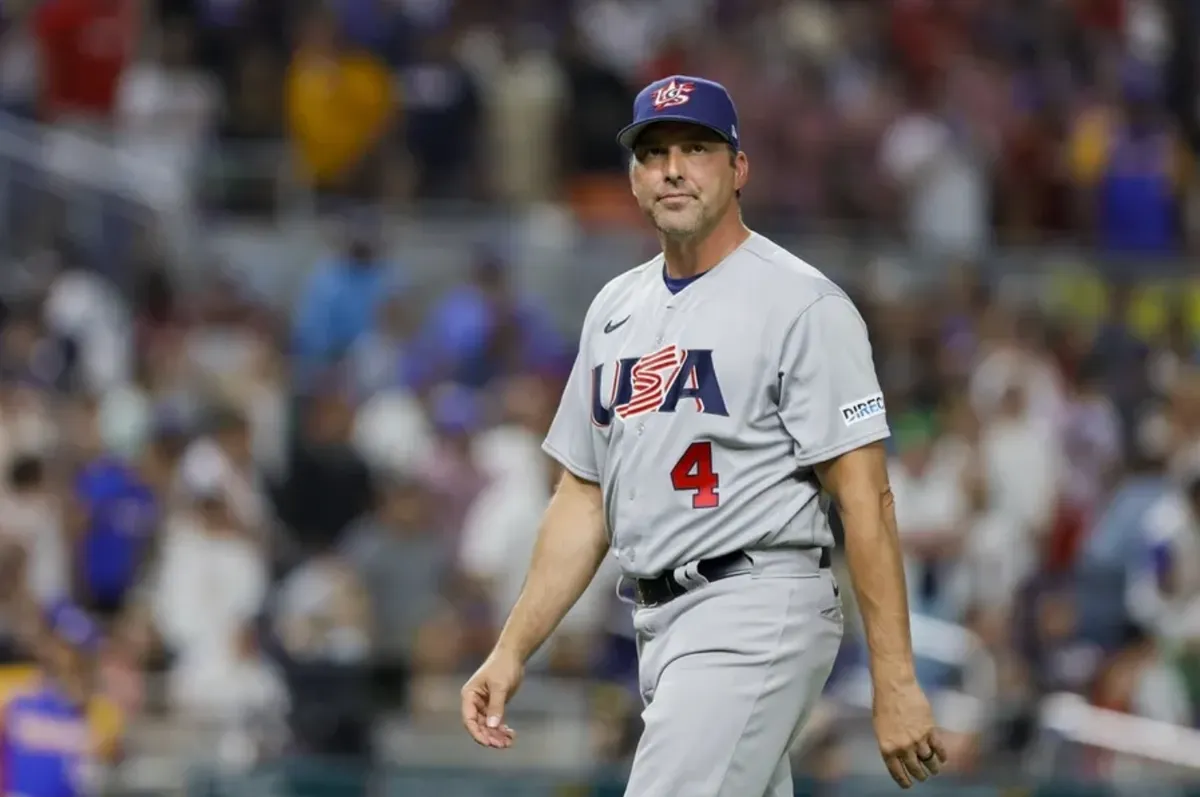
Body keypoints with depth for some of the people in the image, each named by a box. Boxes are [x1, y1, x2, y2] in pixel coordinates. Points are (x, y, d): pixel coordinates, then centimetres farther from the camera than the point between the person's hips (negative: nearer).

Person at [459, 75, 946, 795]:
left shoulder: (802, 303, -8)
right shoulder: (615, 309, 16)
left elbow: (865, 498, -12)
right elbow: (585, 499, 20)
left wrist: (895, 683, -18)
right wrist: (514, 650, 12)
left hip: (757, 619, -8)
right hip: (659, 626, 8)